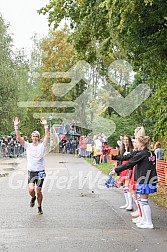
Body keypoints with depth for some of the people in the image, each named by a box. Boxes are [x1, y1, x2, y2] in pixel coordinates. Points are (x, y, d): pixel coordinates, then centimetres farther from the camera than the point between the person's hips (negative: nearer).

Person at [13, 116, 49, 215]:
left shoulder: (42, 146, -1)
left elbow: (47, 136, -15)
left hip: (40, 172, -1)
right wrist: (16, 126, -18)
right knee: (31, 189, -16)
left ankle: (39, 207, 27)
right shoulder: (28, 145, 2)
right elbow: (19, 137, -7)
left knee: (39, 191, 5)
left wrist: (46, 125, -26)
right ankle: (33, 198, 19)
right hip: (31, 172, 1)